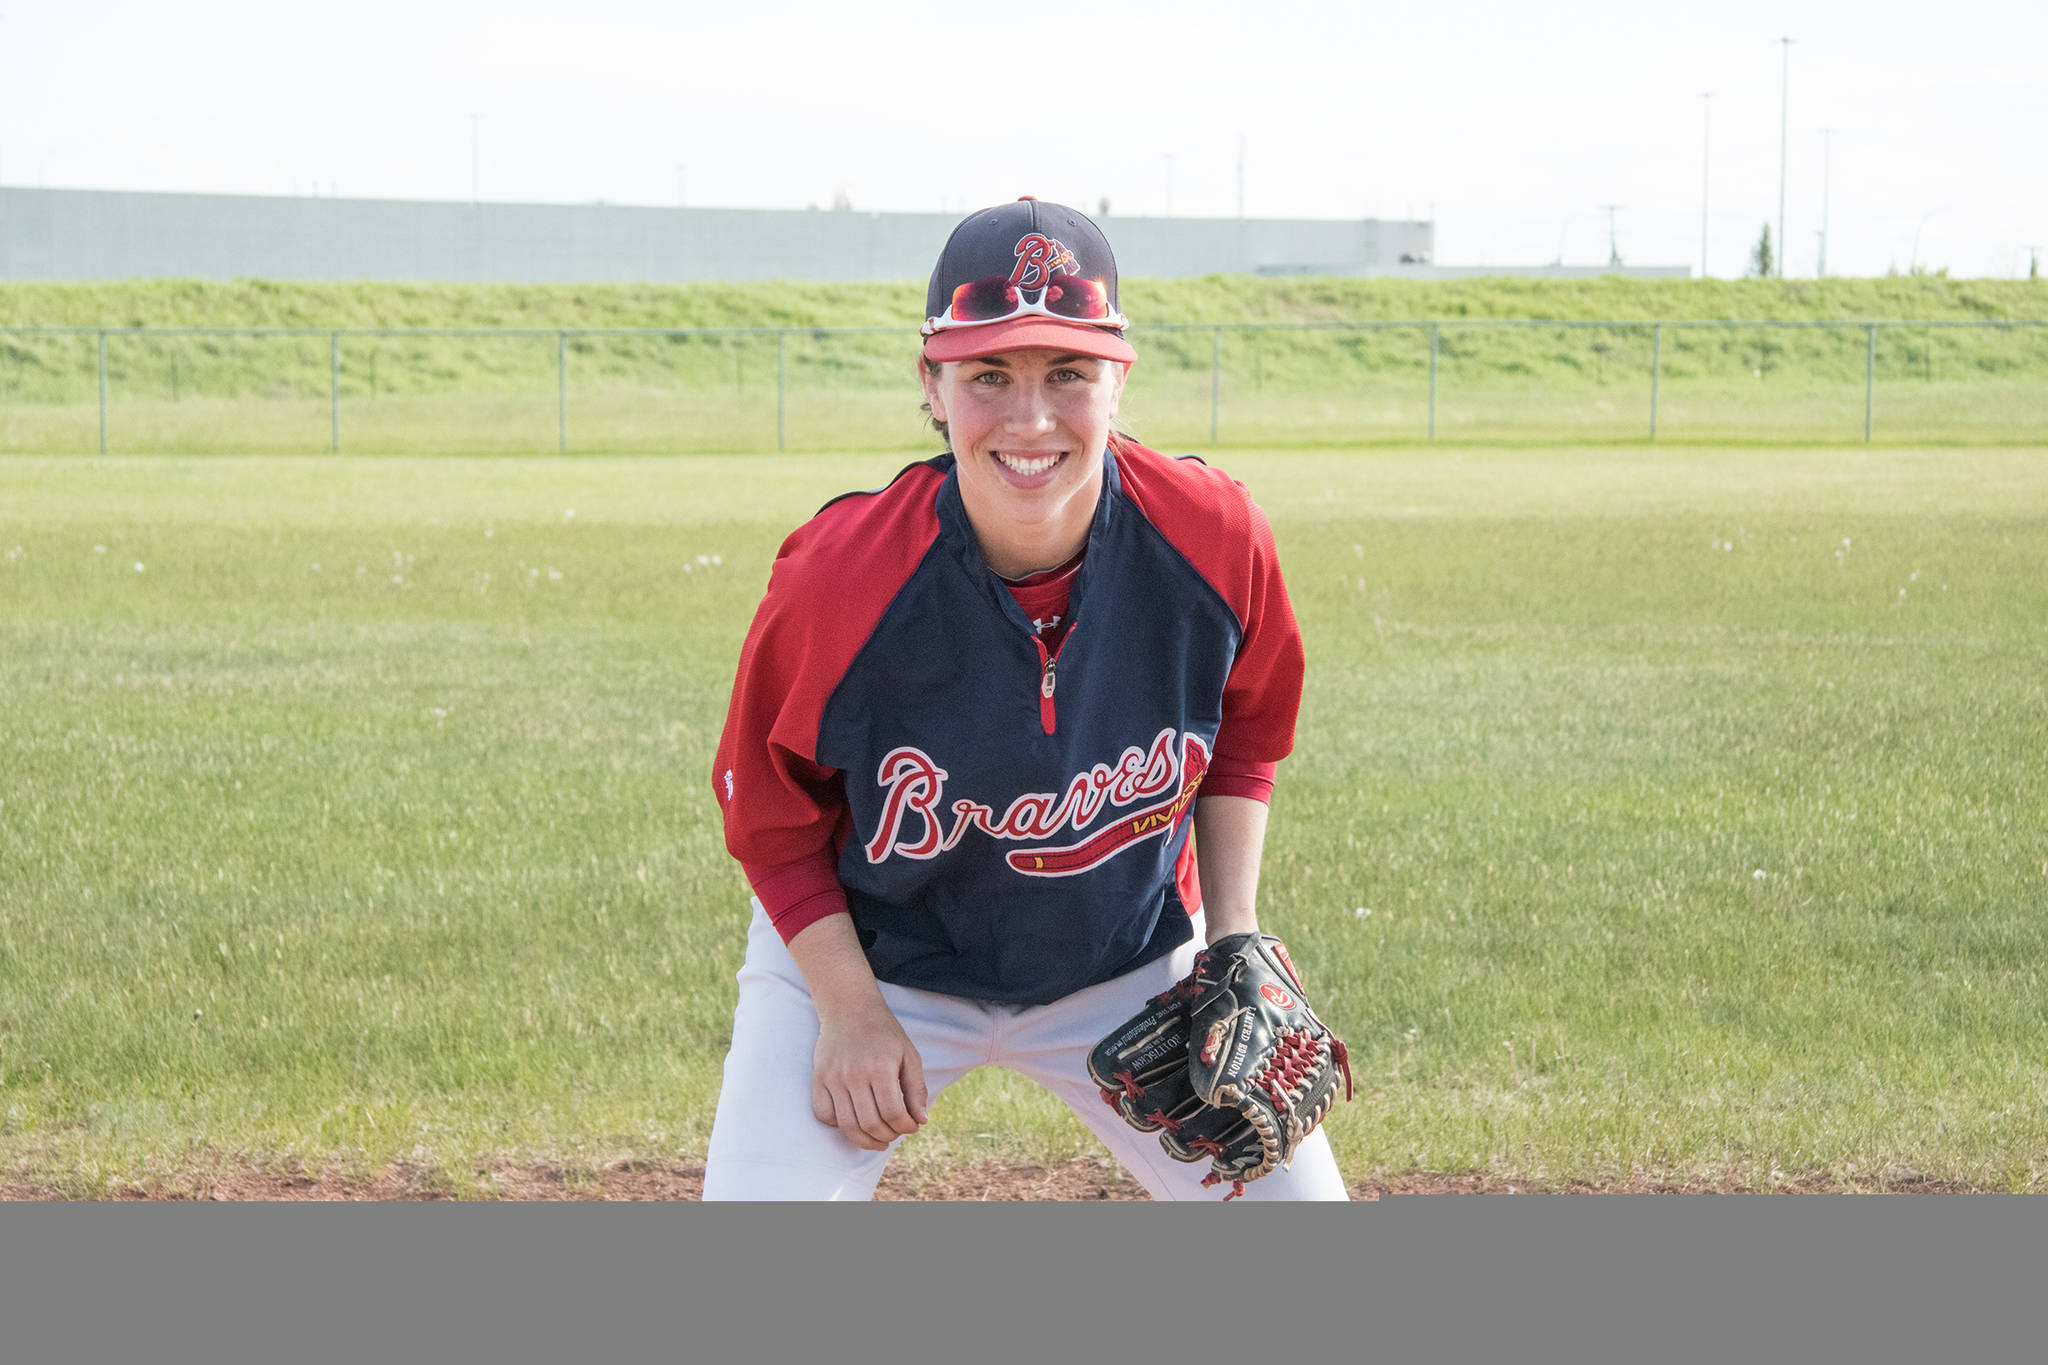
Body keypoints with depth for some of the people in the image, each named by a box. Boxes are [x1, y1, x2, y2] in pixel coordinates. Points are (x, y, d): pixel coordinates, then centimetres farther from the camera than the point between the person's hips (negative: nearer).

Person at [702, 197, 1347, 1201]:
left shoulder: (1211, 536, -20)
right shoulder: (837, 577, -28)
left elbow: (1245, 731, 2)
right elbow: (771, 817, -10)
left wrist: (1233, 932, -4)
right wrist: (851, 1014, -16)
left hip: (1132, 967, 3)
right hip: (863, 958, -2)